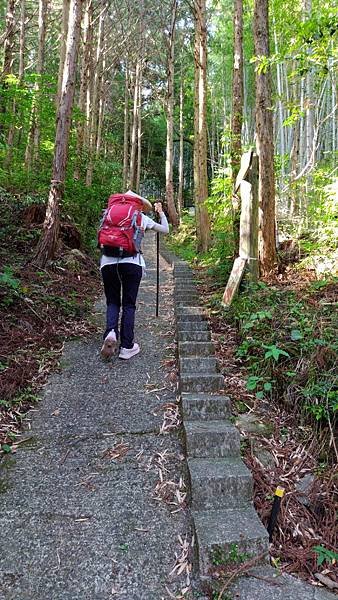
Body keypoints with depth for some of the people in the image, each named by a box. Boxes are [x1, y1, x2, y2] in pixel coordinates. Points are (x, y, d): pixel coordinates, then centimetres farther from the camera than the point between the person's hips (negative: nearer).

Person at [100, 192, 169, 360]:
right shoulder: (142, 217, 14)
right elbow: (165, 230, 25)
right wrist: (161, 212, 40)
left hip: (108, 262, 2)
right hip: (132, 262, -2)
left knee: (112, 302, 16)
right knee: (129, 304, 9)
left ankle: (110, 332, -11)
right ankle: (126, 347, 11)